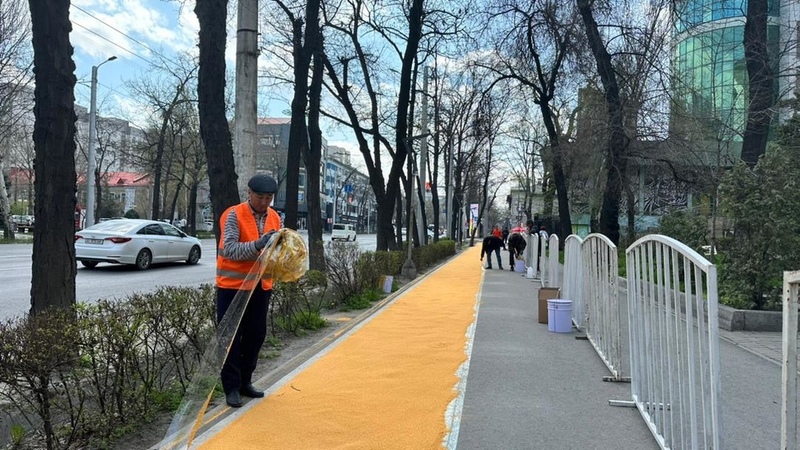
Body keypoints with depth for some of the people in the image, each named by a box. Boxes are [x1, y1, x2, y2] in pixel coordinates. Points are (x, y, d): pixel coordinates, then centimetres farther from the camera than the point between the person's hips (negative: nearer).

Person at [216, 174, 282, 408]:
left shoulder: (274, 217, 5)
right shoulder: (234, 215, -13)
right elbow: (229, 249, -23)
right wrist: (257, 245, -36)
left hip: (261, 285, 6)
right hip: (233, 285, -6)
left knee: (256, 335, 12)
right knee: (231, 337, 2)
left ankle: (245, 382, 27)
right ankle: (232, 388, 12)